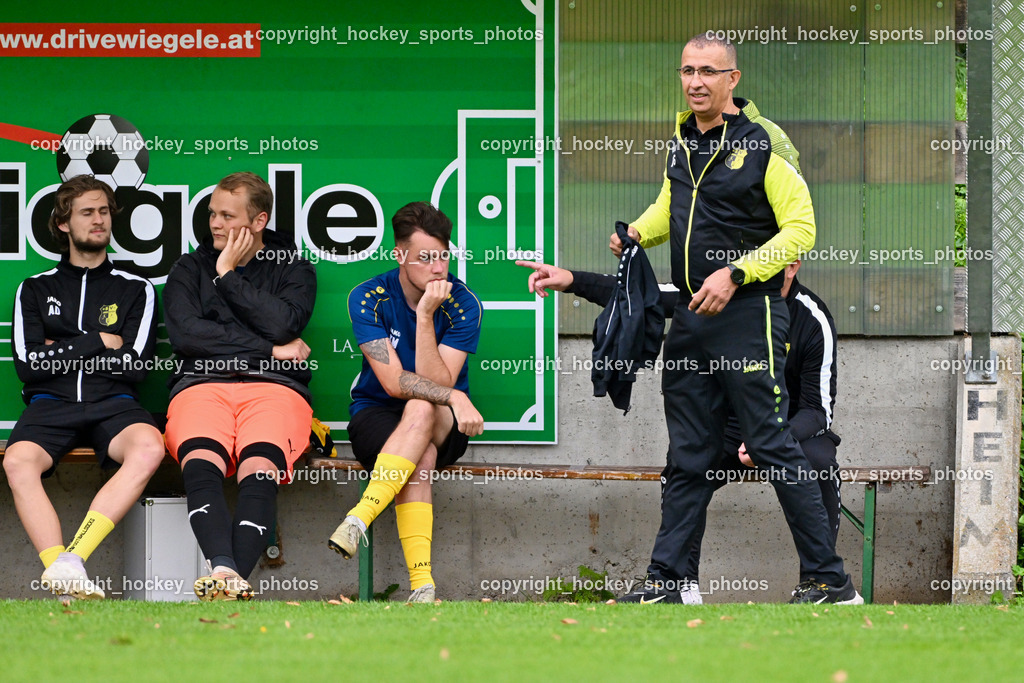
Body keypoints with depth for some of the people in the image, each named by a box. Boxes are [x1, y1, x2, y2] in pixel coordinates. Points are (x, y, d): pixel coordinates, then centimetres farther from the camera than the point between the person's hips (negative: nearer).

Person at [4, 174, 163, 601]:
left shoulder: (135, 290, 17)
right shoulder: (36, 289, 19)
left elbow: (133, 367, 4)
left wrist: (62, 353, 4)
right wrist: (98, 344, 4)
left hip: (113, 404, 0)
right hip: (50, 405, 0)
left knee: (149, 447, -37)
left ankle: (71, 559, -43)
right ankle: (64, 574, -47)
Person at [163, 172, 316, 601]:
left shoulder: (294, 271, 21)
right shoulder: (189, 270, 24)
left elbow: (281, 324, 0)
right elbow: (184, 334, 5)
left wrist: (229, 276, 6)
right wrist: (269, 352, 2)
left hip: (274, 388, -1)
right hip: (201, 384, 1)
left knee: (260, 468, -34)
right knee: (201, 462, -35)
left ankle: (236, 576, -55)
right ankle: (222, 568, -56)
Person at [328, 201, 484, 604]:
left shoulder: (463, 305, -10)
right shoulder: (368, 299, -9)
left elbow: (438, 383, -18)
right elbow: (394, 382, -16)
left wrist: (426, 317, -26)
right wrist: (454, 397, -28)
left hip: (445, 425, 1)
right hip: (376, 416, -1)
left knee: (421, 409, -37)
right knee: (419, 458, -36)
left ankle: (359, 519, -45)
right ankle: (421, 584, -46)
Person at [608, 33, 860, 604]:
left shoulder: (764, 143, -9)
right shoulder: (683, 139, 12)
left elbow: (801, 229, -12)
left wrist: (736, 274, -18)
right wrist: (636, 234, 11)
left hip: (748, 314, -7)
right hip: (691, 319, 7)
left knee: (774, 445, -7)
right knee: (689, 454, 10)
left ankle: (829, 581, -3)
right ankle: (666, 579, 14)